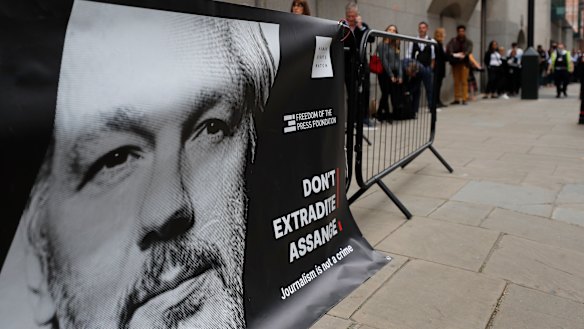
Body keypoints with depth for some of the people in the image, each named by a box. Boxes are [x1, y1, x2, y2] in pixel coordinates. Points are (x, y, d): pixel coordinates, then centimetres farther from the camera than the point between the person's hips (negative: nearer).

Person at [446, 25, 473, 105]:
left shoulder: (468, 41, 9)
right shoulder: (453, 40, 8)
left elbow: (469, 50, -11)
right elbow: (449, 47, -12)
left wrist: (464, 54, -33)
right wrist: (452, 54, -33)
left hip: (464, 63, -1)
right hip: (455, 63, 1)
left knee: (464, 81, -5)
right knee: (456, 82, 5)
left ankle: (464, 99, -5)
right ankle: (457, 99, 10)